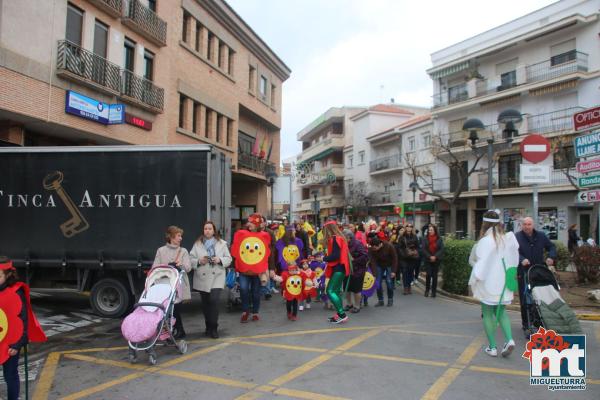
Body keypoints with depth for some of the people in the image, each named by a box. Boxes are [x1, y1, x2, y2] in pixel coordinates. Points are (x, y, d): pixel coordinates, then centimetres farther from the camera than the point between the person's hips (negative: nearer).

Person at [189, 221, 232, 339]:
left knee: (214, 301, -14)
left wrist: (220, 260, -14)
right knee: (205, 304, 9)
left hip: (217, 277, -2)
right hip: (202, 278, 2)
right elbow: (191, 259, 2)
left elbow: (228, 259, 5)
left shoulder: (222, 243, 5)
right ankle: (208, 327, 26)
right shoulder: (197, 244, 6)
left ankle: (213, 328, -3)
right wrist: (199, 261, -16)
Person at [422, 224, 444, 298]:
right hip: (428, 260, 0)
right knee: (428, 274, -7)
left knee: (434, 275, 2)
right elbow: (424, 249, -3)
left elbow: (442, 249, -3)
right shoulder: (425, 239, 2)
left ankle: (433, 291, 10)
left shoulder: (439, 239, 2)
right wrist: (430, 257, -13)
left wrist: (435, 257, -14)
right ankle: (427, 290, 9)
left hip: (436, 260, 0)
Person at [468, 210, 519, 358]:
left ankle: (492, 347, 11)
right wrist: (507, 274, 15)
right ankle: (509, 339, 1)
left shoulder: (486, 240, -17)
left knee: (488, 314, 8)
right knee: (501, 312, 19)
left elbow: (481, 263, -19)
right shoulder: (508, 238, 0)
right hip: (504, 282, 5)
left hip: (489, 283, -5)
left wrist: (474, 280, -12)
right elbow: (514, 259, 5)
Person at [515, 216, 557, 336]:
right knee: (525, 300, -1)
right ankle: (526, 325, 8)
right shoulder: (517, 237, -6)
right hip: (523, 273, -4)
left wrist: (551, 257, -5)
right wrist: (521, 260, -37)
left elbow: (551, 246, 16)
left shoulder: (541, 236, 8)